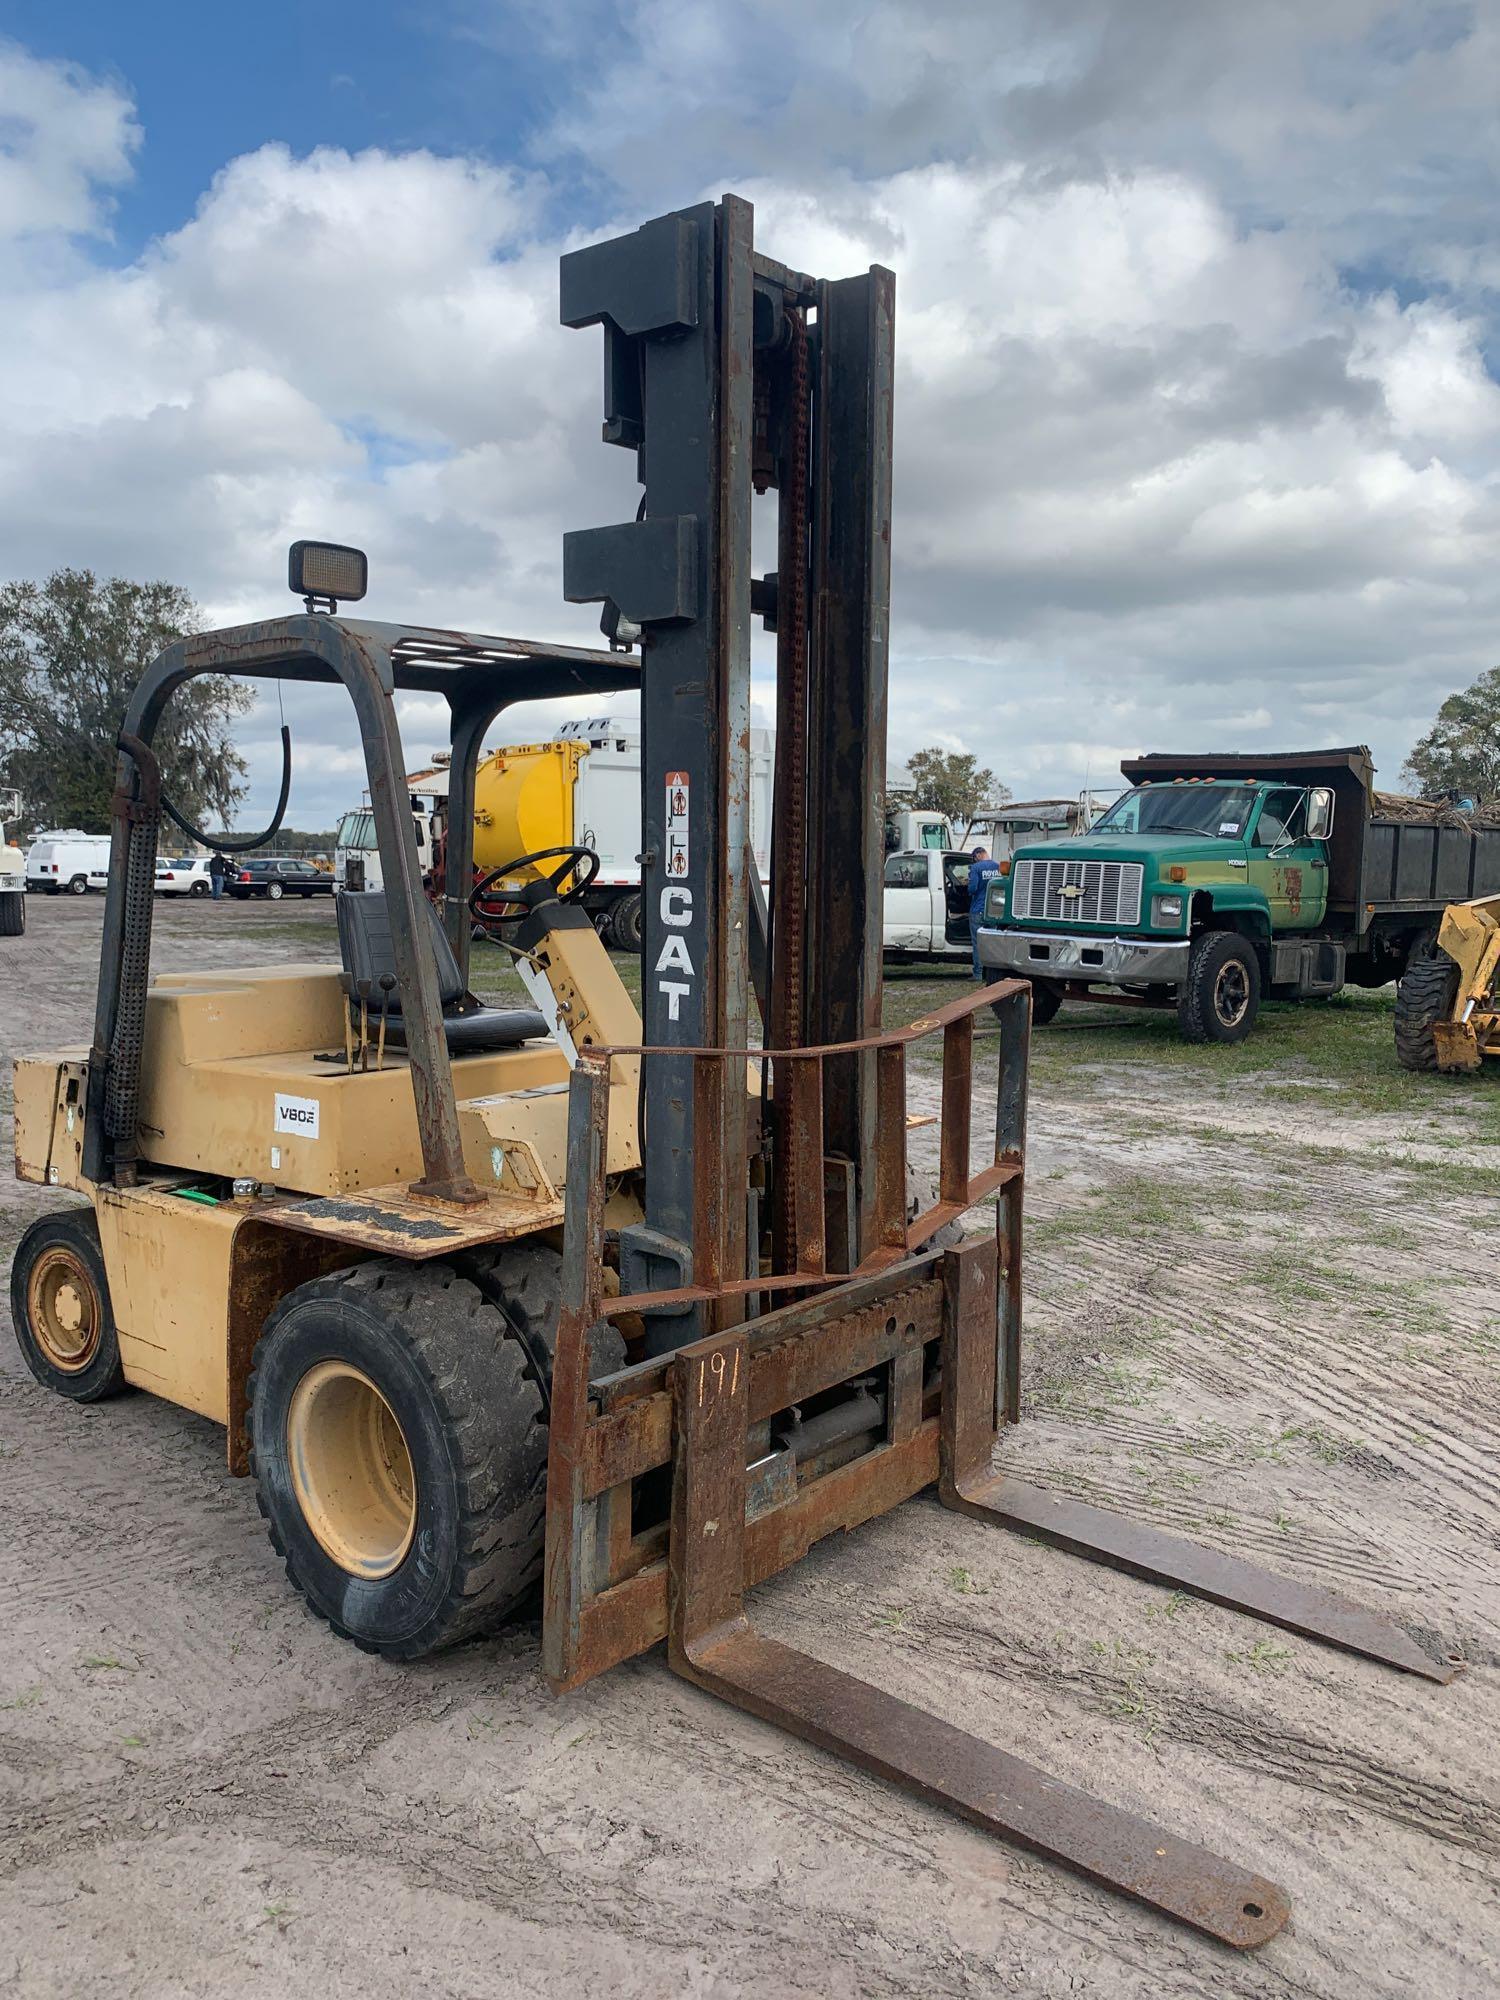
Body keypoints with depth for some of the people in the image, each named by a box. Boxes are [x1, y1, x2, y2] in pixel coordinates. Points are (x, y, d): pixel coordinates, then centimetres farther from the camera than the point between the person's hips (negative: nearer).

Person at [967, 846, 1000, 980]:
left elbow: (972, 888, -19)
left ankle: (978, 973, 2)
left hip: (978, 910, -5)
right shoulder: (998, 866, 4)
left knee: (978, 943, 1)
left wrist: (970, 893, 3)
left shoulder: (976, 867, -11)